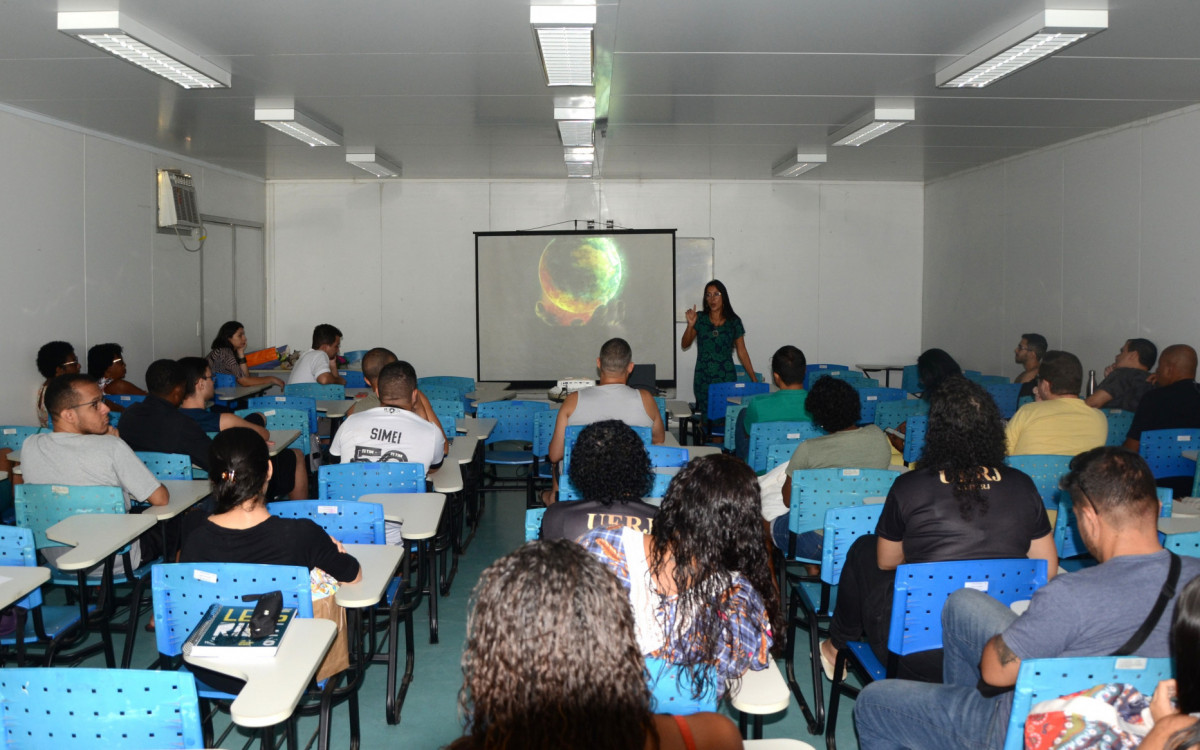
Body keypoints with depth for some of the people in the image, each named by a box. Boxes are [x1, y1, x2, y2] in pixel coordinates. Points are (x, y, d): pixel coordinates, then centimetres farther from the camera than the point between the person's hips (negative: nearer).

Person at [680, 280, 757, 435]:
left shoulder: (734, 322, 3)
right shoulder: (700, 318, 4)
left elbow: (742, 352, 6)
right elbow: (685, 344, 2)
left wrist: (754, 378, 2)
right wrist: (690, 325, -14)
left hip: (726, 378, 0)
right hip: (703, 379, 1)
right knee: (707, 419, -1)